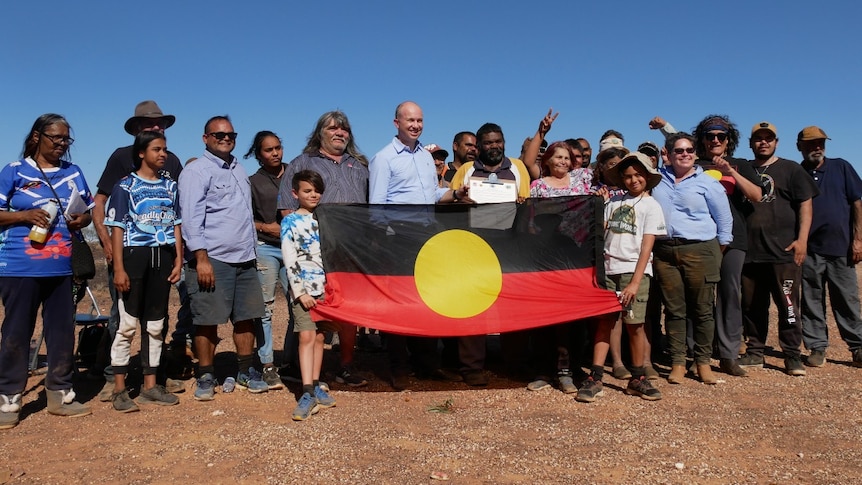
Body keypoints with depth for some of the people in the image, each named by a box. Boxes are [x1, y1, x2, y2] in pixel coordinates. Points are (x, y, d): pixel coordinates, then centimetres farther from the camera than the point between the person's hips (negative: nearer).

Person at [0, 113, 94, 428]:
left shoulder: (74, 174, 11)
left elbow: (90, 210, 18)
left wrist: (82, 220, -4)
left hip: (62, 268, 4)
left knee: (63, 332, 8)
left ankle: (60, 394, 19)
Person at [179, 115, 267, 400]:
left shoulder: (239, 171, 20)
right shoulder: (196, 171, -5)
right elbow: (191, 217, -12)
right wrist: (201, 258, -19)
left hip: (244, 259, 7)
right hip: (212, 260, -7)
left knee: (246, 317, 10)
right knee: (208, 321, -2)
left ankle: (246, 372, 22)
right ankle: (206, 377, 11)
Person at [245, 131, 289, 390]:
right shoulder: (253, 182, 7)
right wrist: (266, 227, -9)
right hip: (265, 248, -2)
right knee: (265, 307, -1)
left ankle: (292, 359, 11)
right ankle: (268, 366, 5)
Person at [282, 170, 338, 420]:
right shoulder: (290, 221, 1)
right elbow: (289, 260, -5)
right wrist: (300, 292, -12)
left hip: (325, 286, 4)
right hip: (303, 288, -3)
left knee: (319, 336, 7)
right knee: (306, 336, -9)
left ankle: (315, 386, 16)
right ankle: (308, 393, -9)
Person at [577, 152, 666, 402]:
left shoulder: (651, 206, 4)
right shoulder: (613, 202, 14)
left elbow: (646, 246, -4)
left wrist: (635, 282, -11)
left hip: (634, 270, -2)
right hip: (608, 268, 3)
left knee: (635, 324, -2)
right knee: (604, 321, -1)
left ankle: (637, 378, 13)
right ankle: (594, 378, -1)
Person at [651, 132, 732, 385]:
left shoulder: (707, 182, 4)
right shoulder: (657, 179, 11)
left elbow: (724, 218, 7)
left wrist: (719, 250, 5)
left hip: (700, 251, -2)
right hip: (665, 252, 2)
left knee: (702, 309, 1)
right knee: (673, 310, 4)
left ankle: (703, 362, 13)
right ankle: (677, 362, 11)